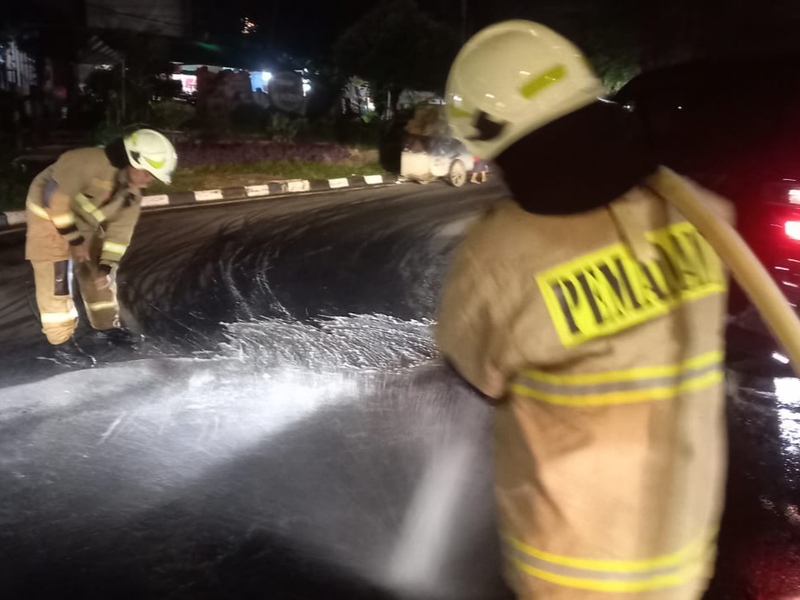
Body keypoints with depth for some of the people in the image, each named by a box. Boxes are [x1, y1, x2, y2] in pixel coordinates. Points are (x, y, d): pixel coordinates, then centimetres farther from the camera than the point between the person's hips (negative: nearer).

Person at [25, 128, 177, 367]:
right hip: (49, 215, -8)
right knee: (56, 279, -11)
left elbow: (120, 231, -7)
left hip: (84, 224, 8)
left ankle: (106, 326, 29)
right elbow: (56, 197, -31)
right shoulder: (87, 162, -35)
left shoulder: (132, 194, -10)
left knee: (98, 274, 12)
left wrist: (106, 266, -14)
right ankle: (62, 343, -4)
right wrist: (74, 240, -25)